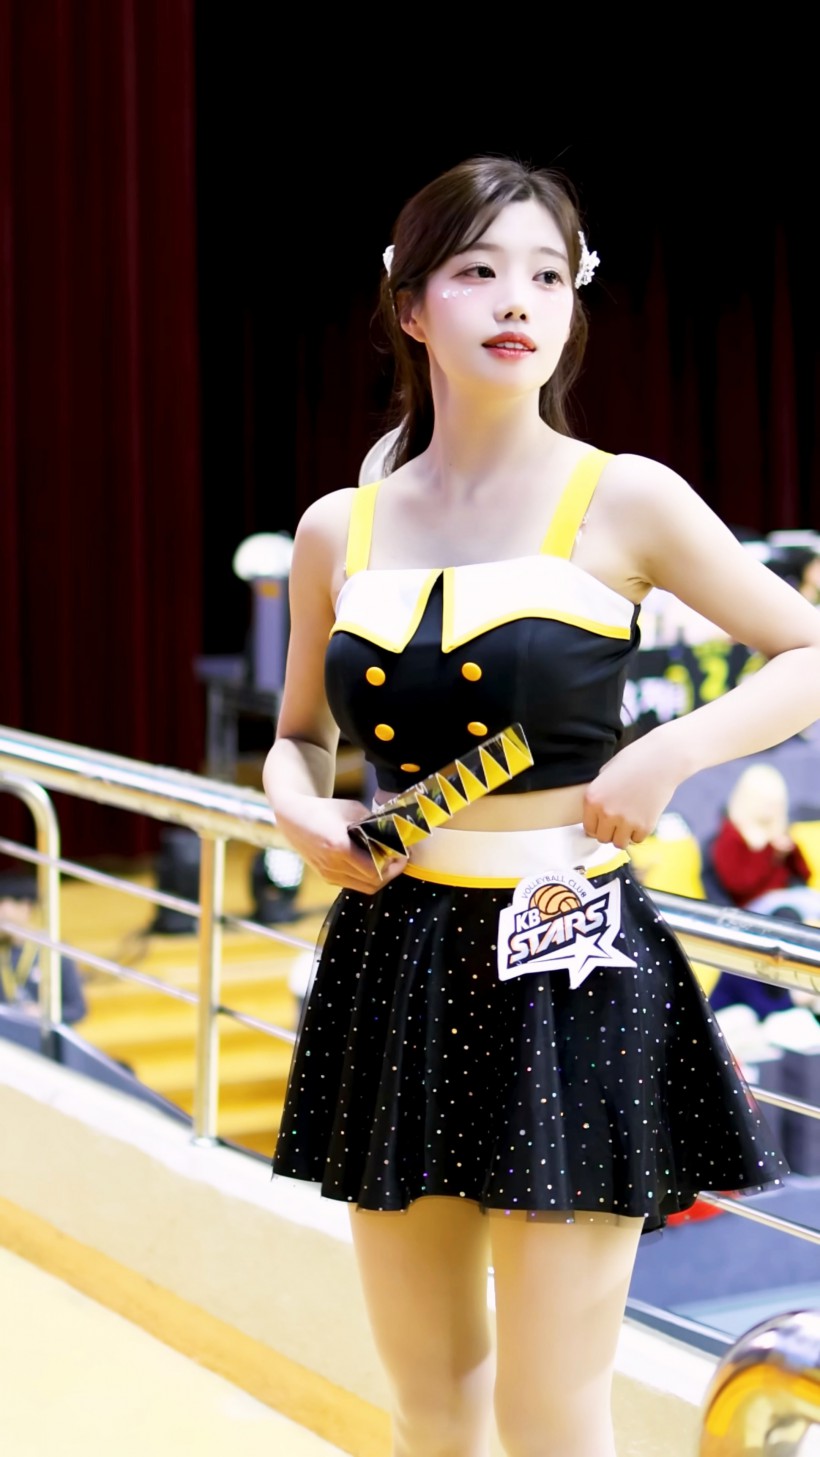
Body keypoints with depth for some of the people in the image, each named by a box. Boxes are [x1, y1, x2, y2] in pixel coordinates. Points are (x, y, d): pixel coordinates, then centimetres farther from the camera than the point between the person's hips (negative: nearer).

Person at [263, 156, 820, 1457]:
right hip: (395, 968, 4)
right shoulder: (339, 531, 5)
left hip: (568, 970, -4)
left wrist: (671, 754, -12)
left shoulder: (622, 502, -5)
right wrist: (299, 809, -2)